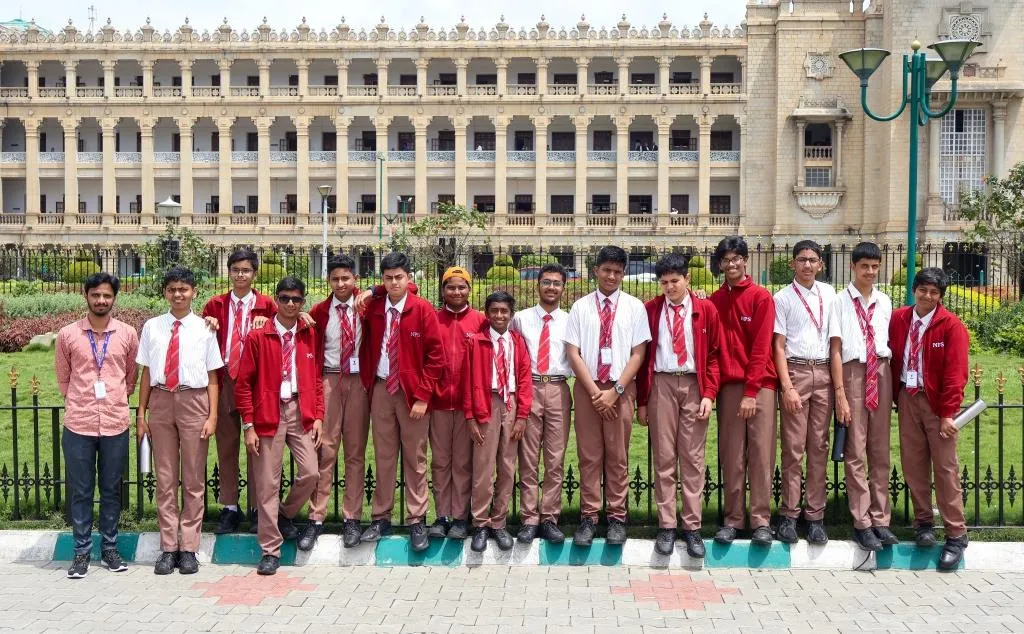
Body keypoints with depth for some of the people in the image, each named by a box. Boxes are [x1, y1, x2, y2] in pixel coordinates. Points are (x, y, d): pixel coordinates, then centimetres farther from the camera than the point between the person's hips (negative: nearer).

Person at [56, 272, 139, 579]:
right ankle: (82, 551, 16)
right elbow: (63, 378, 11)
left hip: (115, 424, 1)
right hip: (78, 424, 0)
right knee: (80, 491, 6)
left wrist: (115, 401, 10)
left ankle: (109, 548, 21)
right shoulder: (68, 334, 0)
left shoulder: (127, 334, 1)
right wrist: (80, 402, 10)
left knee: (111, 489, 10)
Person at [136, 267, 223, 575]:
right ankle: (168, 548, 17)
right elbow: (146, 374, 8)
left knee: (194, 479, 6)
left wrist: (212, 415, -6)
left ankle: (188, 548, 15)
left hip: (194, 402, -2)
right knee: (165, 479, 8)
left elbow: (212, 377, 0)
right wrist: (141, 413, 6)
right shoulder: (152, 327, 5)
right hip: (161, 401, 2)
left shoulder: (204, 328, 0)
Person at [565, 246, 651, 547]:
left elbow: (638, 353, 0)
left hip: (621, 389, 0)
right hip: (586, 388, 1)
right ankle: (588, 518, 11)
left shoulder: (634, 307, 3)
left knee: (618, 456, 5)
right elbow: (573, 353, 0)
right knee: (589, 456, 4)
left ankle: (617, 518, 13)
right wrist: (594, 391, -8)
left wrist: (615, 391, -9)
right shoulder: (581, 307, 4)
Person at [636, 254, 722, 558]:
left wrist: (709, 394, -6)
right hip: (661, 385, 0)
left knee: (693, 458, 2)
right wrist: (641, 401, 1)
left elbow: (714, 355, 5)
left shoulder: (706, 310, 6)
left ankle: (692, 527, 7)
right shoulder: (649, 310, 4)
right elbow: (642, 354, 4)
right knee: (664, 457, 2)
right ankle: (666, 526, 8)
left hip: (694, 386, 0)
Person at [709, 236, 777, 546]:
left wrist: (751, 391, -12)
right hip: (728, 385, 3)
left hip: (760, 384, -3)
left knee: (761, 453, -2)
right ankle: (733, 519, 10)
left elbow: (761, 348, -7)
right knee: (731, 456, 3)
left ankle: (761, 520, 4)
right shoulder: (714, 301, 10)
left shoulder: (761, 297, -1)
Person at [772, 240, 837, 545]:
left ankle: (815, 516, 10)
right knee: (793, 447, -2)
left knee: (819, 447, 5)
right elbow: (778, 346, -2)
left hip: (824, 372, 3)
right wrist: (787, 387, -10)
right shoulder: (783, 298, 1)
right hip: (795, 371, -3)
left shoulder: (829, 294, 11)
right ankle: (789, 515, 5)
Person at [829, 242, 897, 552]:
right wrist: (840, 393, -10)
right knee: (856, 451, -1)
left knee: (880, 451, 8)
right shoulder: (841, 301, -2)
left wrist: (894, 386, 4)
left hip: (881, 373, 4)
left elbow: (890, 342, 11)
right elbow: (836, 349, -5)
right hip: (853, 372, -4)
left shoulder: (884, 301, 10)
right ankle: (861, 523, 6)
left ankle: (880, 519, 16)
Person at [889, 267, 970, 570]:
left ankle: (956, 535, 5)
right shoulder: (898, 319, 4)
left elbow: (955, 372, -11)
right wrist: (896, 396, 4)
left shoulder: (951, 326, -8)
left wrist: (948, 412, -14)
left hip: (937, 401, -4)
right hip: (907, 398, 4)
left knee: (945, 467, -2)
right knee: (913, 464, 6)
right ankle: (923, 523, 20)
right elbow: (893, 358, 10)